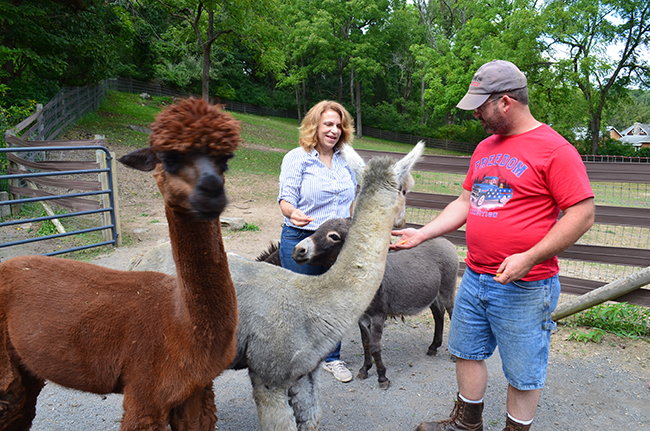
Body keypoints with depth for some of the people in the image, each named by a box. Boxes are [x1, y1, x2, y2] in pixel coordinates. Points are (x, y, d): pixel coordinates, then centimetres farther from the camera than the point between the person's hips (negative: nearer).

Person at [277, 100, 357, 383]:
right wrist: (293, 213, -35)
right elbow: (286, 200, -13)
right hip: (301, 241, -4)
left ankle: (332, 358, 31)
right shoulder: (296, 158, -6)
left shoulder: (347, 160, 9)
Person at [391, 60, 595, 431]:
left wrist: (528, 259, -22)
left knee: (522, 373, 9)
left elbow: (582, 214, -15)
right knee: (467, 352, 20)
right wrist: (422, 233, 6)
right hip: (475, 279, 8)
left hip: (525, 288, -7)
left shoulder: (555, 149, -13)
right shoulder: (485, 148, 11)